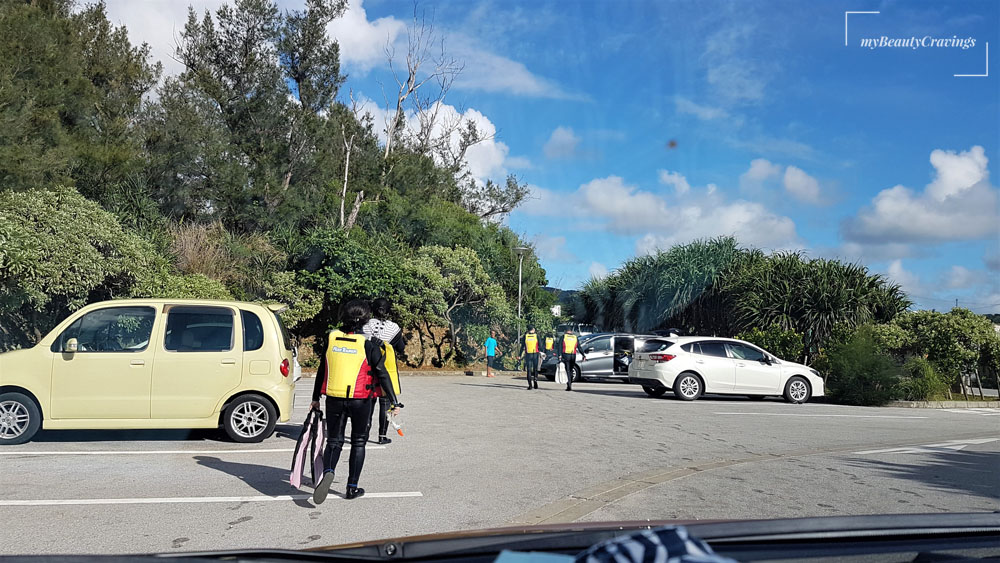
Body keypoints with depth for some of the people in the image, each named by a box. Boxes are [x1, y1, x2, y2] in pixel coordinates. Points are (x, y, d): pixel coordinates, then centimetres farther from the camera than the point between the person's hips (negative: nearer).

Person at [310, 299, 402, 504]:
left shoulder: (331, 339, 2)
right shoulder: (369, 344, -8)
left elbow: (321, 371, 10)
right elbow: (382, 374, -9)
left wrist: (316, 398, 19)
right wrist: (394, 402, -4)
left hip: (334, 399, 2)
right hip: (361, 400, -2)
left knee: (334, 441, 13)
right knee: (358, 442, 13)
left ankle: (327, 472, -15)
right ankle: (352, 487, 14)